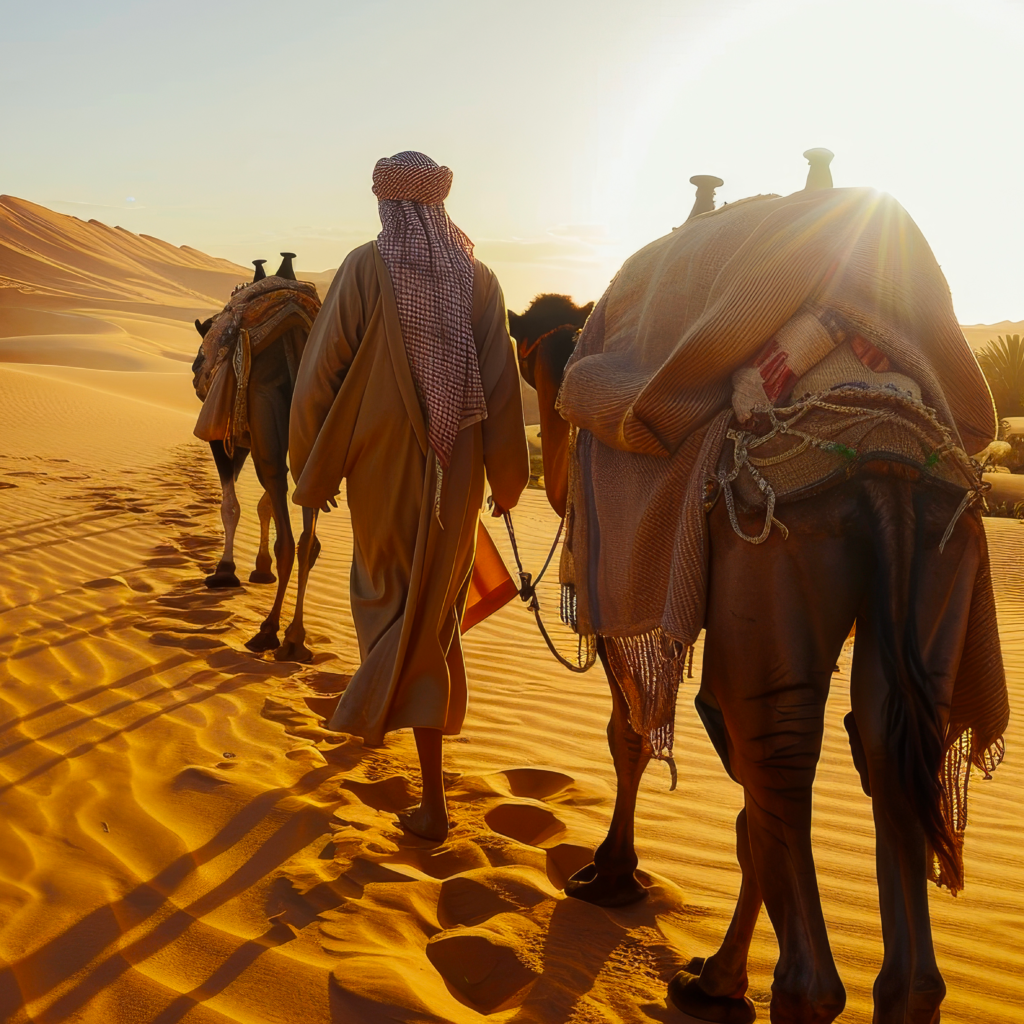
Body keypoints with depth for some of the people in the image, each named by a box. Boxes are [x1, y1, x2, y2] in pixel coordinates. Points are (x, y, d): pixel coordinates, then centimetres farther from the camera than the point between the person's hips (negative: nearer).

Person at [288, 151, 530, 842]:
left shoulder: (367, 268, -8)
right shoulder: (478, 277, -2)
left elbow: (322, 372, -8)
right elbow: (502, 385, -2)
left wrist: (315, 471, 3)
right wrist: (507, 477, 8)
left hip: (383, 468, -1)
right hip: (455, 474, 1)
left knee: (393, 596, 14)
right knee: (435, 610, 15)